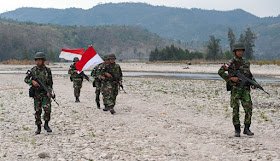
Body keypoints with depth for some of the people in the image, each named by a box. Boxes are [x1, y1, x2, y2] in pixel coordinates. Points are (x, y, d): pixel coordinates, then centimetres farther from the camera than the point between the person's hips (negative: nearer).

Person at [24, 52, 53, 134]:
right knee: (37, 111, 4)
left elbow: (50, 83, 3)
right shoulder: (33, 70, 2)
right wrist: (32, 81, -12)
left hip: (45, 93, -1)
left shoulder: (47, 70, 0)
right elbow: (26, 79, 7)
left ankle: (46, 124, 8)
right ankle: (38, 127, 14)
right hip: (36, 93, 1)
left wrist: (49, 91, -9)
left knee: (47, 109, -13)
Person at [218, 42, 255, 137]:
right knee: (235, 110, -1)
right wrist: (230, 78, -13)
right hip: (235, 89, -4)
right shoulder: (231, 63, -2)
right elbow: (220, 72, -7)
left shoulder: (246, 63, 13)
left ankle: (246, 129, 6)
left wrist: (253, 83, 6)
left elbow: (249, 75, 23)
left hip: (245, 89, 4)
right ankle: (237, 130, 7)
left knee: (249, 109, -4)